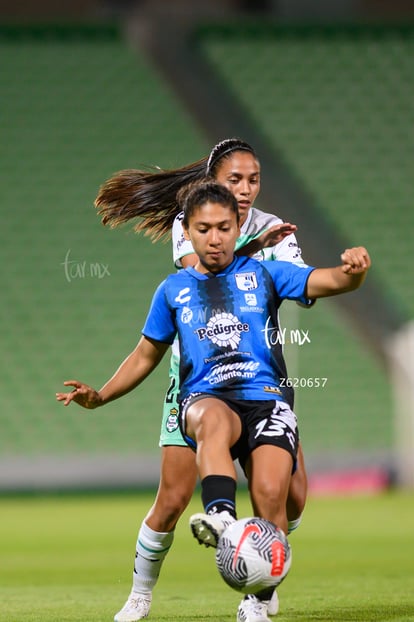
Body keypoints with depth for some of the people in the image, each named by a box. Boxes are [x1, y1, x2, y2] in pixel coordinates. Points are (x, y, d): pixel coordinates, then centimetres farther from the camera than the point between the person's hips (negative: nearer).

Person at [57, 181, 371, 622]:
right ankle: (220, 518, -62)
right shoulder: (174, 289, 20)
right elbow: (146, 355, 29)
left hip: (266, 398, 0)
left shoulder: (263, 274, 15)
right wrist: (99, 396, 16)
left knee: (270, 494, -24)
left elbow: (328, 282, 5)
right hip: (204, 399, 0)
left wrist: (352, 270, -20)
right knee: (216, 418, -40)